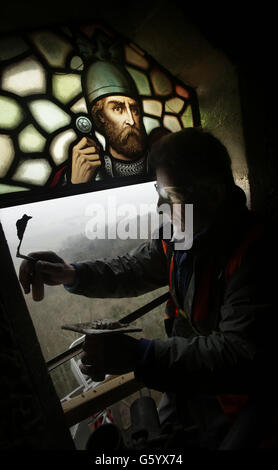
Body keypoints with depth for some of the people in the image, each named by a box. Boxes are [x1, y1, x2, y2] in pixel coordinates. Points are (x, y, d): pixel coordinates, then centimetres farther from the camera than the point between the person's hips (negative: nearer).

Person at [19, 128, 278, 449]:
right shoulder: (179, 231, -7)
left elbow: (243, 355, -35)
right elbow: (133, 270, 0)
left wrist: (141, 356, -41)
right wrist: (72, 275, -17)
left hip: (232, 402, -6)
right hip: (185, 385, 7)